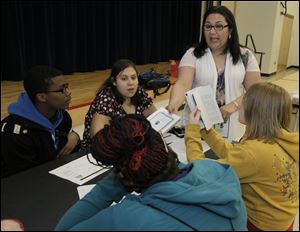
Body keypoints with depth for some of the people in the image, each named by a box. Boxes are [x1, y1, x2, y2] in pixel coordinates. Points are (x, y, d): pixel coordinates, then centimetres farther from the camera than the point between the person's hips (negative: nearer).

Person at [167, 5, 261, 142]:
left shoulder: (245, 56, 1)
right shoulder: (192, 54, -3)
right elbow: (183, 84, -17)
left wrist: (234, 105, -18)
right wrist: (173, 103, -38)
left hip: (231, 128, 1)